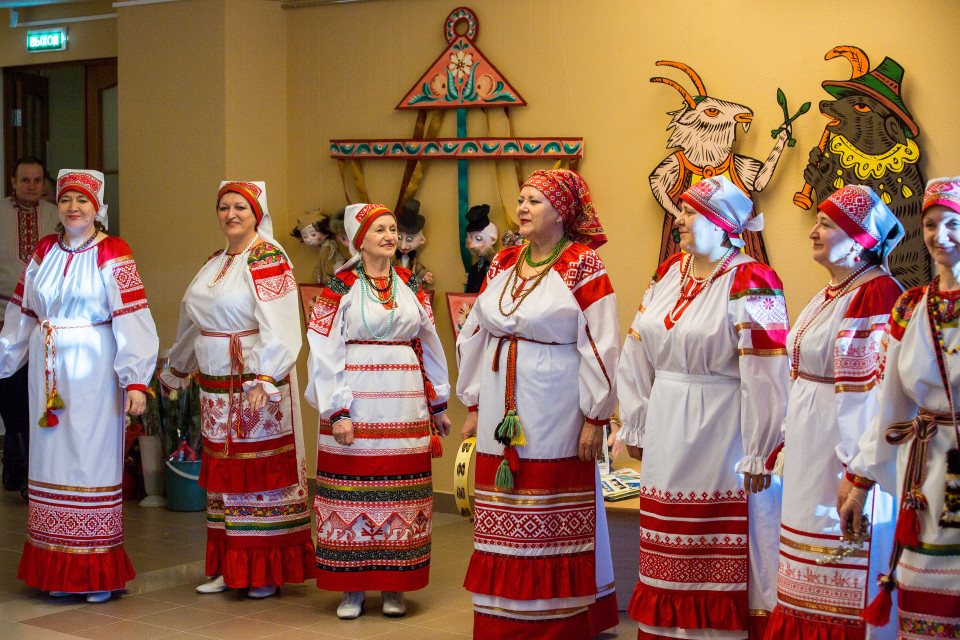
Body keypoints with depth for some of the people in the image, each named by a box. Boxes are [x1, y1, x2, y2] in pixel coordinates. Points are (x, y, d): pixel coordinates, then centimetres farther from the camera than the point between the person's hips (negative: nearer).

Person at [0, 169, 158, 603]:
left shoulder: (112, 254, -6)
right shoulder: (44, 251, 10)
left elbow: (131, 319, -12)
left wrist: (135, 381, -18)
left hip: (93, 370, -5)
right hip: (48, 371, 5)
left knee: (92, 458, -2)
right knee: (52, 460, 6)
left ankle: (99, 574, 7)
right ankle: (59, 571, 15)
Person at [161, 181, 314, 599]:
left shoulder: (268, 260, -10)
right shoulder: (216, 262, 15)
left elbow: (279, 329, -20)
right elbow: (192, 322, 27)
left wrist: (263, 380, -29)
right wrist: (176, 372, 33)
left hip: (256, 381, -8)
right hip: (216, 386, 8)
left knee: (261, 470, -2)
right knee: (223, 471, 10)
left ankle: (267, 573, 6)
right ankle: (228, 568, 18)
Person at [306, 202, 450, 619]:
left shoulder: (411, 287, 13)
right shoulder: (340, 289, 0)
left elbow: (429, 346, 18)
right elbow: (324, 354, -5)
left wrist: (438, 404, 19)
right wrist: (337, 411, -12)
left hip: (405, 409, 3)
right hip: (357, 409, -3)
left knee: (400, 496, 3)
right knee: (353, 493, -1)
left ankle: (394, 587, 13)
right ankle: (352, 589, 9)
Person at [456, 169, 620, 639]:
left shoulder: (583, 266, -6)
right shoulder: (503, 264, 10)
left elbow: (601, 344, -9)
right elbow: (475, 333, 16)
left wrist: (594, 418, -12)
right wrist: (474, 405, 14)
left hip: (555, 414, -5)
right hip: (502, 411, 6)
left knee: (553, 524, 0)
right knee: (504, 521, 8)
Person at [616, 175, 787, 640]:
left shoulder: (750, 284, -11)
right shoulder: (668, 274, 10)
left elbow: (765, 377, -15)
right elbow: (638, 355, 14)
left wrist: (759, 456, -16)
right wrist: (635, 426, 12)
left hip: (721, 436, -7)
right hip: (668, 433, 7)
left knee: (722, 558, -1)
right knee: (670, 557, 12)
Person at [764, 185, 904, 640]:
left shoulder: (879, 294, -16)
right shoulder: (831, 292, 13)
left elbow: (880, 389, -21)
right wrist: (788, 438, 18)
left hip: (843, 446, -9)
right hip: (809, 448, 9)